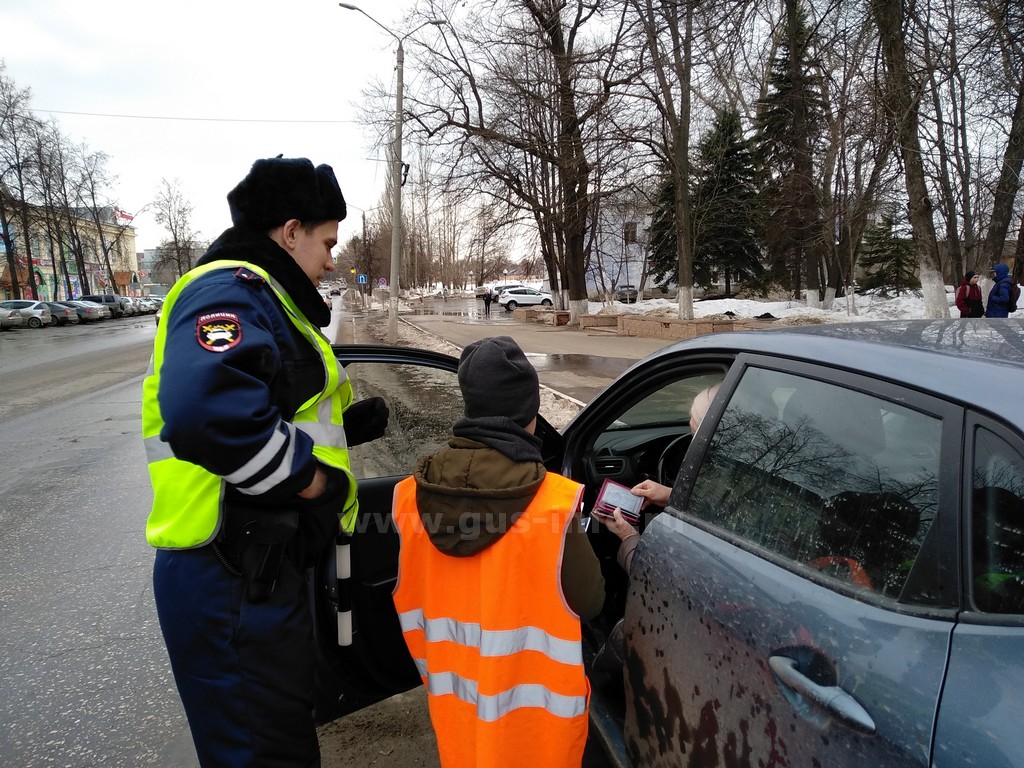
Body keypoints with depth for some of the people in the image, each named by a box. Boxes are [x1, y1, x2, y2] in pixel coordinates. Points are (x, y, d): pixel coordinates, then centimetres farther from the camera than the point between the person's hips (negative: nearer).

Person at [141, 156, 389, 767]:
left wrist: (347, 425, 8)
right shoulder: (232, 291, -15)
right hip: (234, 583, -10)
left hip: (262, 568, 10)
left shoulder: (261, 298, 19)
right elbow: (204, 409, -36)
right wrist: (308, 478, -24)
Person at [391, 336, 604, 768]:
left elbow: (411, 601, 0)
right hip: (533, 702, -3)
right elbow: (589, 603, -13)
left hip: (453, 695, 4)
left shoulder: (411, 495, -12)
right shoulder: (554, 504, -25)